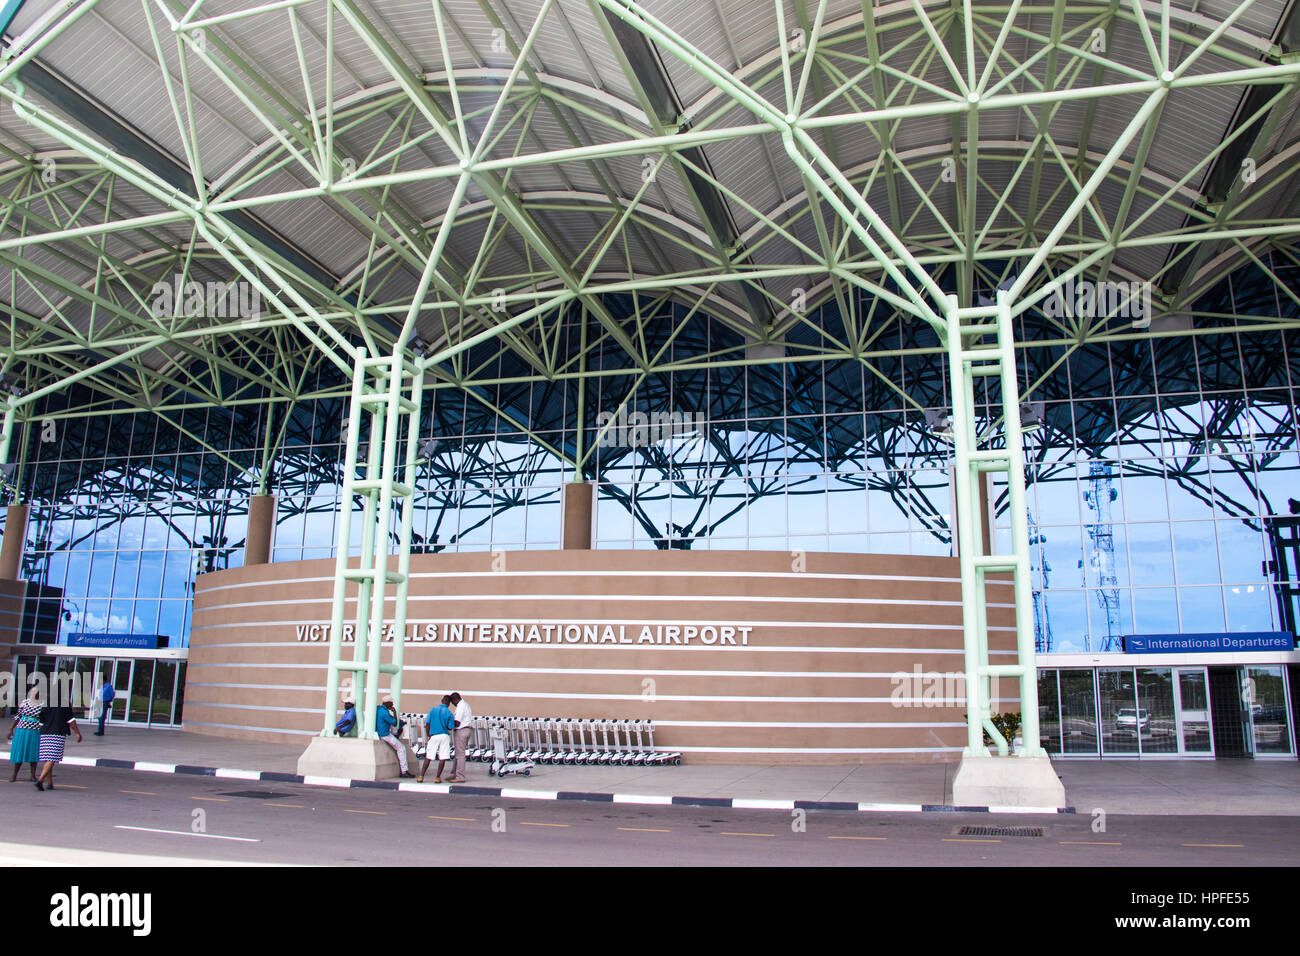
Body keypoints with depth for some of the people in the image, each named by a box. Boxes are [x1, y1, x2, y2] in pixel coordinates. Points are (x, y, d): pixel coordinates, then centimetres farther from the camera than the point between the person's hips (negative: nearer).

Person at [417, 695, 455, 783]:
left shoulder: (433, 710, 2)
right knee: (442, 758, 3)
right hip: (444, 736, -2)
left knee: (428, 757, 8)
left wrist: (428, 735, 10)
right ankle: (438, 777, 2)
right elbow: (450, 727, -4)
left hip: (433, 735, 2)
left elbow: (427, 723, 0)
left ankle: (421, 777, 6)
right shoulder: (448, 713, -4)